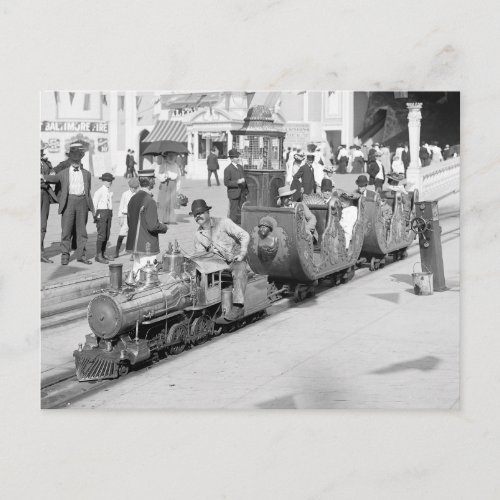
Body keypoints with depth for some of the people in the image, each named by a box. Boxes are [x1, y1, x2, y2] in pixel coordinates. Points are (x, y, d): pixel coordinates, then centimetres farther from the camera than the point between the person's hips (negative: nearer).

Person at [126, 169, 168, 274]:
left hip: (134, 244, 8)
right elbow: (152, 225, -21)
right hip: (147, 246, -8)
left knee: (136, 271, 15)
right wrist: (164, 227, -3)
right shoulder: (149, 201, -17)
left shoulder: (133, 199, 8)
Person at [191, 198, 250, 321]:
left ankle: (237, 307, -46)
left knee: (239, 273, -38)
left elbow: (244, 235, -7)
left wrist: (242, 253, -19)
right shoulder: (198, 235, 6)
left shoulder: (223, 223, -7)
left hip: (235, 260, -5)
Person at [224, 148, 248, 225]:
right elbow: (226, 183, -14)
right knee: (234, 212, -1)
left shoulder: (240, 167, 13)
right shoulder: (228, 169, -9)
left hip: (242, 193, 6)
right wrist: (237, 182, -22)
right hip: (234, 194, -6)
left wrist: (246, 191, 15)